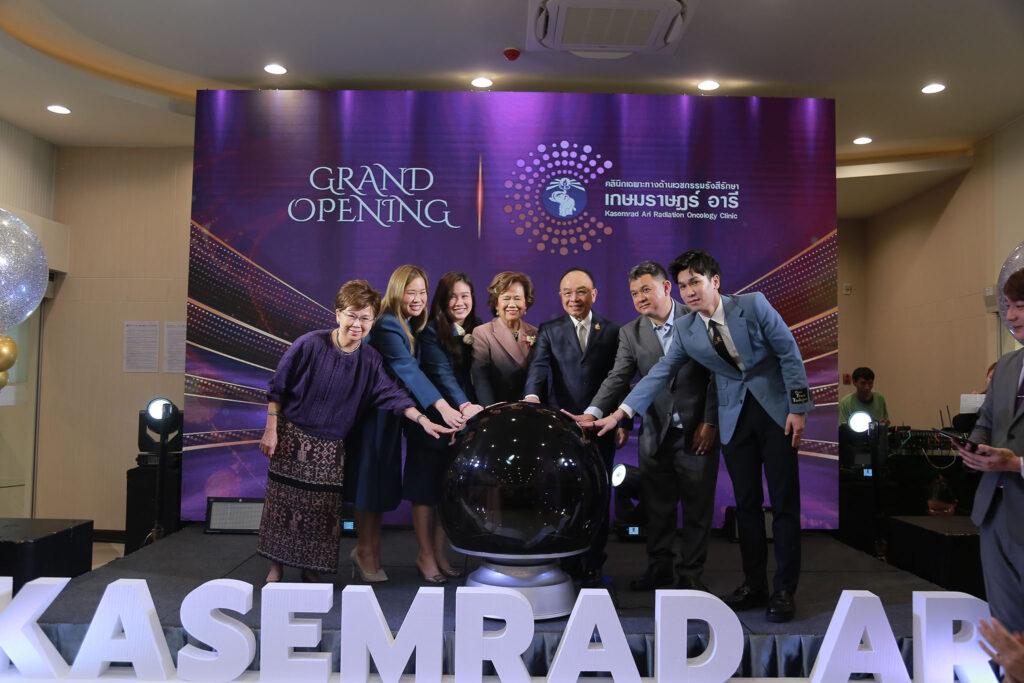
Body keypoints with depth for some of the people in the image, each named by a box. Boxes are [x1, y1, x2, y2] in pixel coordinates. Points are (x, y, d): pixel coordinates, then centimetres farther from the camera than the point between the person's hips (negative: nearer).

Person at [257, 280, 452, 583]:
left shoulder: (370, 359, -4)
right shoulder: (310, 345, -14)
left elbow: (391, 394, -7)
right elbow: (277, 388, -6)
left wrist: (422, 420, -20)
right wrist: (271, 429, -7)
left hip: (330, 447, 3)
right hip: (292, 436, -2)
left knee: (323, 510, 5)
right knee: (282, 502, 4)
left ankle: (311, 569, 21)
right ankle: (276, 567, 20)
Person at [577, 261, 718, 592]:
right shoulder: (630, 333, 4)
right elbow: (618, 378, -6)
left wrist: (710, 422, -7)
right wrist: (593, 412, -22)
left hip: (698, 431, -2)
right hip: (656, 434, 2)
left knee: (697, 508, 7)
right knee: (657, 506, 9)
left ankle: (690, 573, 21)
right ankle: (659, 567, 26)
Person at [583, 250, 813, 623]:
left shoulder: (752, 304, -11)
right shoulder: (685, 330, -2)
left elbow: (789, 352, -6)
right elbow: (660, 373, -2)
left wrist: (798, 408, -8)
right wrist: (620, 413, -10)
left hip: (776, 410, -3)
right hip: (735, 417, 3)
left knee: (784, 502, 0)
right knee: (746, 503, 8)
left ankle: (785, 590, 11)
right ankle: (754, 585, 20)